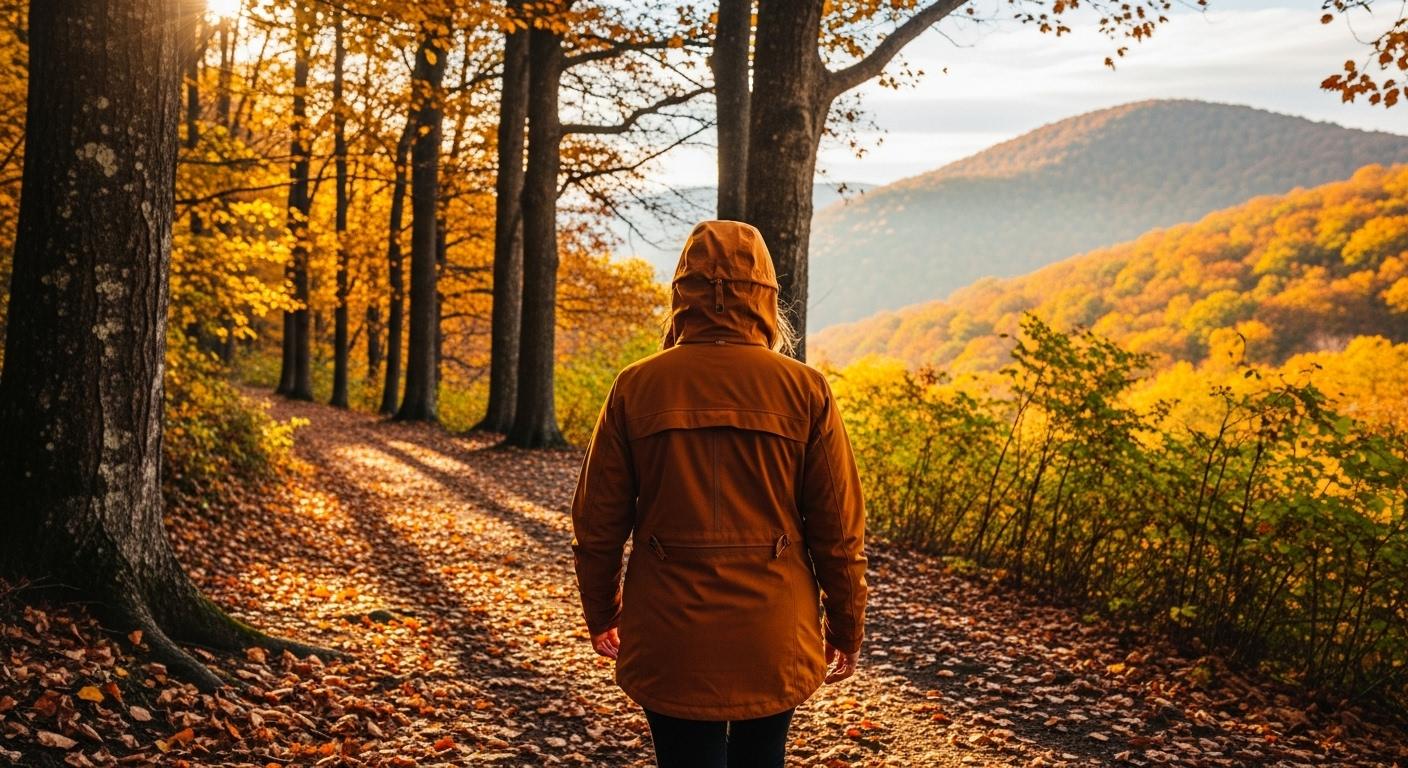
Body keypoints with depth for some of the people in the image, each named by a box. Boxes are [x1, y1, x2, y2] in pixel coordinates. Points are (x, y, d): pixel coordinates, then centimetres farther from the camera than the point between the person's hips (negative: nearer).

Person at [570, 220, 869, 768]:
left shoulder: (636, 387, -6)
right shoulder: (805, 390, -7)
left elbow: (598, 522, -1)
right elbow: (838, 528, -4)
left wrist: (601, 614, 15)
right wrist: (846, 628, 9)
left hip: (670, 640, 0)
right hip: (775, 638, 1)